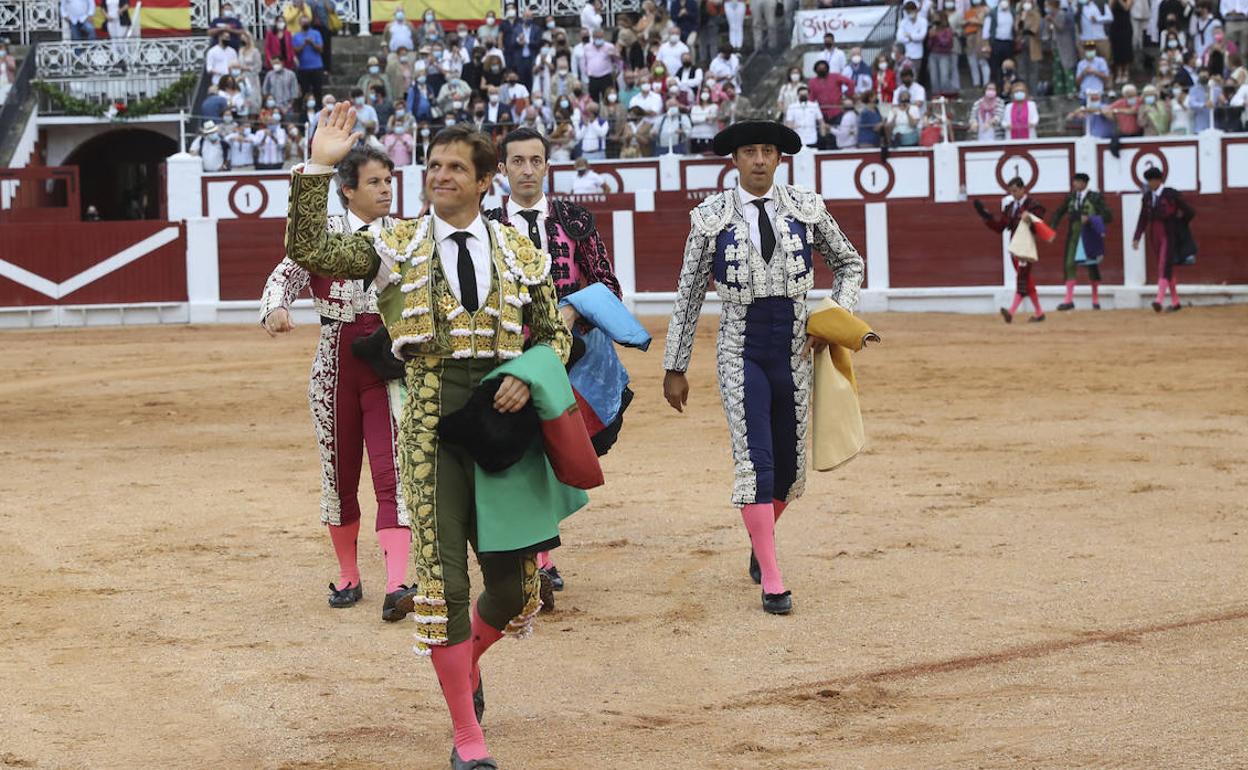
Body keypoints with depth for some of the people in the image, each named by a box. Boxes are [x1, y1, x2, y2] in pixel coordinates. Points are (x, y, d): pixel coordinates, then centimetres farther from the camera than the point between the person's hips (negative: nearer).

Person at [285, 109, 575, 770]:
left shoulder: (520, 253, 10)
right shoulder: (397, 246, 5)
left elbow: (555, 335, 14)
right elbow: (308, 250, -6)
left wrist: (529, 376, -6)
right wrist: (318, 167, -12)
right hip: (432, 424, -2)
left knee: (513, 580, 6)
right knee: (443, 577, -5)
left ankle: (468, 660, 41)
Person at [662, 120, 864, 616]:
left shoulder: (807, 209, 1)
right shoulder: (711, 217, -3)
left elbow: (849, 263, 15)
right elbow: (689, 295, 1)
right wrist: (675, 369, 2)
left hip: (794, 351, 3)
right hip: (741, 353, -2)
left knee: (791, 470, 10)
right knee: (754, 461, -12)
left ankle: (761, 540, 40)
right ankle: (771, 581, -7)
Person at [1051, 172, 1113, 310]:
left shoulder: (1095, 197, -7)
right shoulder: (1071, 198, 5)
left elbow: (1108, 216, -11)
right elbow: (1059, 213, 15)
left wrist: (1090, 218, -23)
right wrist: (1052, 229, 0)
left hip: (1090, 238, -3)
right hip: (1074, 236, 3)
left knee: (1092, 267, 8)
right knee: (1070, 265, -6)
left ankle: (1095, 300, 22)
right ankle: (1069, 300, -5)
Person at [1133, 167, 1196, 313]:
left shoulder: (1171, 194, -8)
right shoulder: (1147, 197, 7)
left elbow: (1189, 213, -2)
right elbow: (1143, 219, 6)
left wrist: (1176, 224, 9)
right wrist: (1137, 238, -4)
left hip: (1169, 236, -6)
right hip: (1154, 236, 6)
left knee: (1164, 268, -16)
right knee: (1166, 269, 10)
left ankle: (1159, 301, -28)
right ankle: (1175, 302, 18)